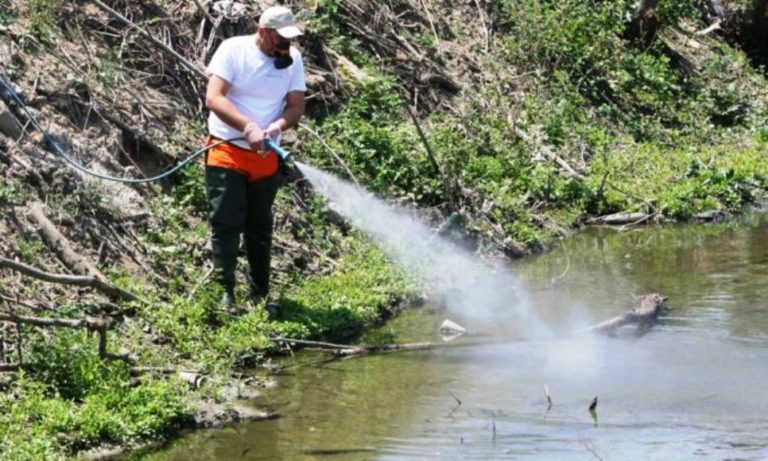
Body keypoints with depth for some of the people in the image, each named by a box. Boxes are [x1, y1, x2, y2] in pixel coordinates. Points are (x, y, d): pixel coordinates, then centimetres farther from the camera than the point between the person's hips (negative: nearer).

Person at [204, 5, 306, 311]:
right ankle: (224, 294, -7)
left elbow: (296, 108, -4)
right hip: (227, 152, -4)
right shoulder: (233, 50, -13)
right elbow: (213, 99, -21)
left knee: (260, 227, 12)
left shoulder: (292, 59, -2)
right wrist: (248, 127, -34)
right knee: (225, 225, -7)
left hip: (266, 158, 4)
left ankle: (260, 294, 20)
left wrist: (275, 128, -26)